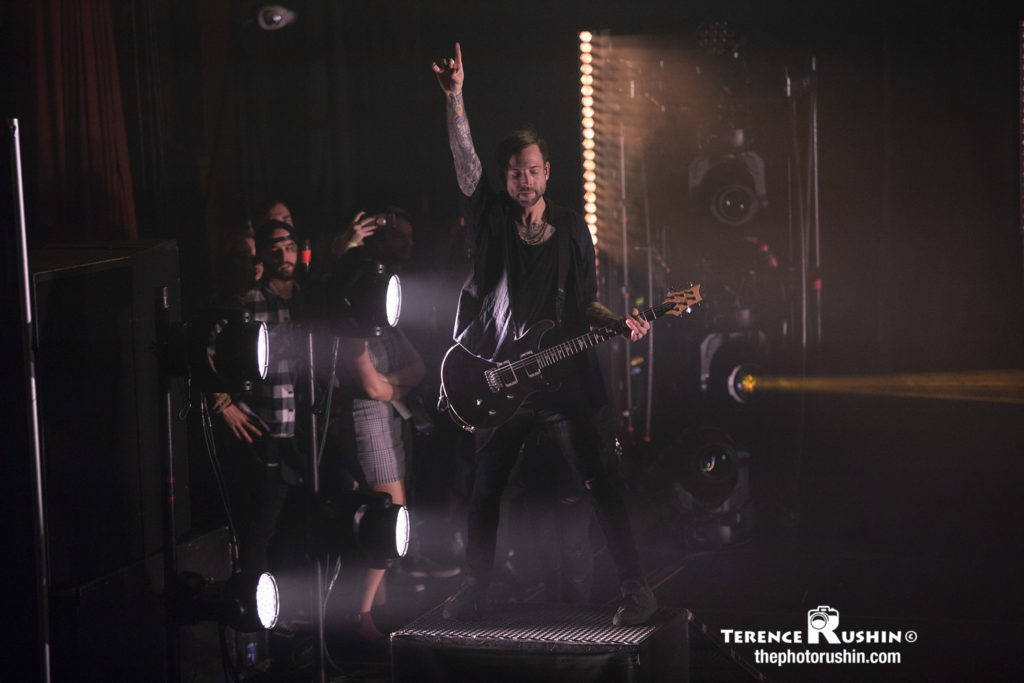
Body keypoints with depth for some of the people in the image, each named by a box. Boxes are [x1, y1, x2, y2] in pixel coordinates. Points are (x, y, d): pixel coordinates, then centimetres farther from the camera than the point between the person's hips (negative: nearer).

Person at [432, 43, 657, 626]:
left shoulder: (572, 230, 6)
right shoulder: (491, 217, 4)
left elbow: (585, 302, 12)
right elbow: (464, 156, -9)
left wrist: (621, 322, -7)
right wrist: (454, 95, -22)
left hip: (563, 377, -1)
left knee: (599, 483, -6)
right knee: (486, 491, 8)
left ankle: (636, 590, -2)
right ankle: (476, 591, 22)